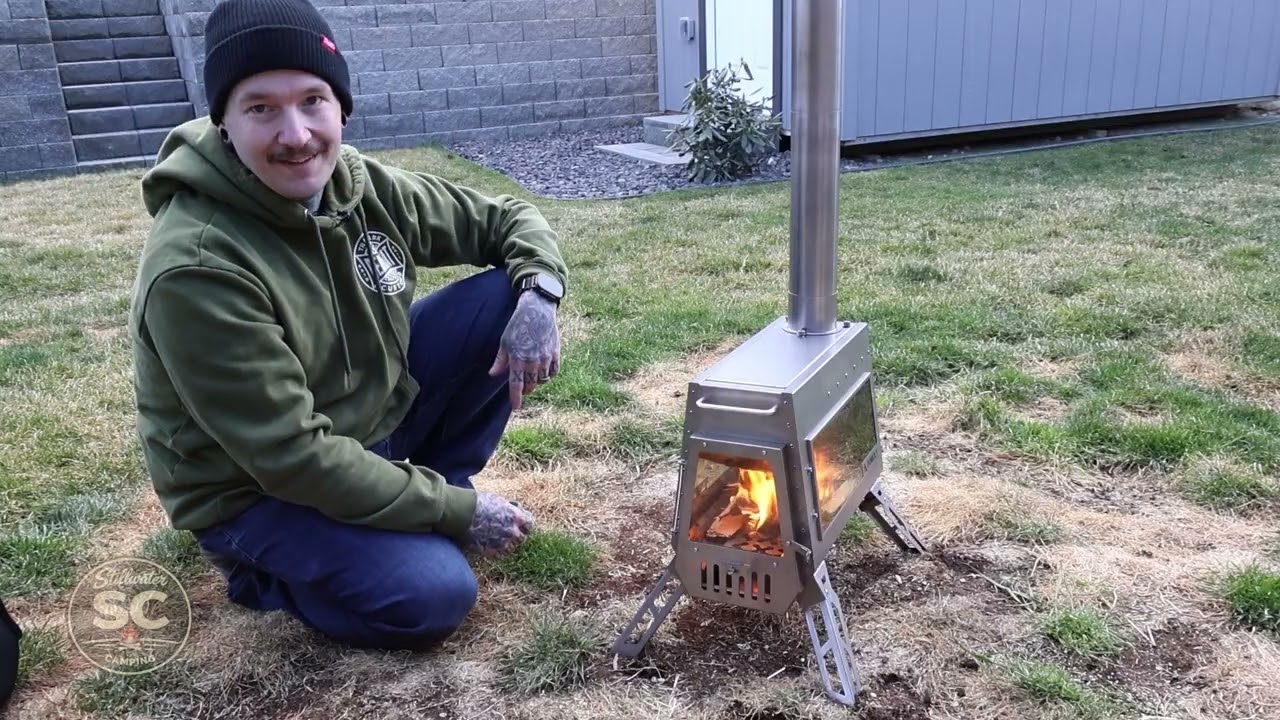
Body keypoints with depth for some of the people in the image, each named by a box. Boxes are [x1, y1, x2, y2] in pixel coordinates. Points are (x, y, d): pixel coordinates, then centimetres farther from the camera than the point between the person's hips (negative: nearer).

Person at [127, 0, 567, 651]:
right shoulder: (196, 267, -30)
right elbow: (290, 455, -28)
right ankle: (263, 563, 4)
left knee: (505, 300, -9)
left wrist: (539, 294, -21)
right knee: (432, 594, -26)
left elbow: (509, 219, 1)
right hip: (258, 486, -6)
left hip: (374, 414, 6)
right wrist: (456, 511, -23)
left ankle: (427, 491, 4)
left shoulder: (364, 185, -11)